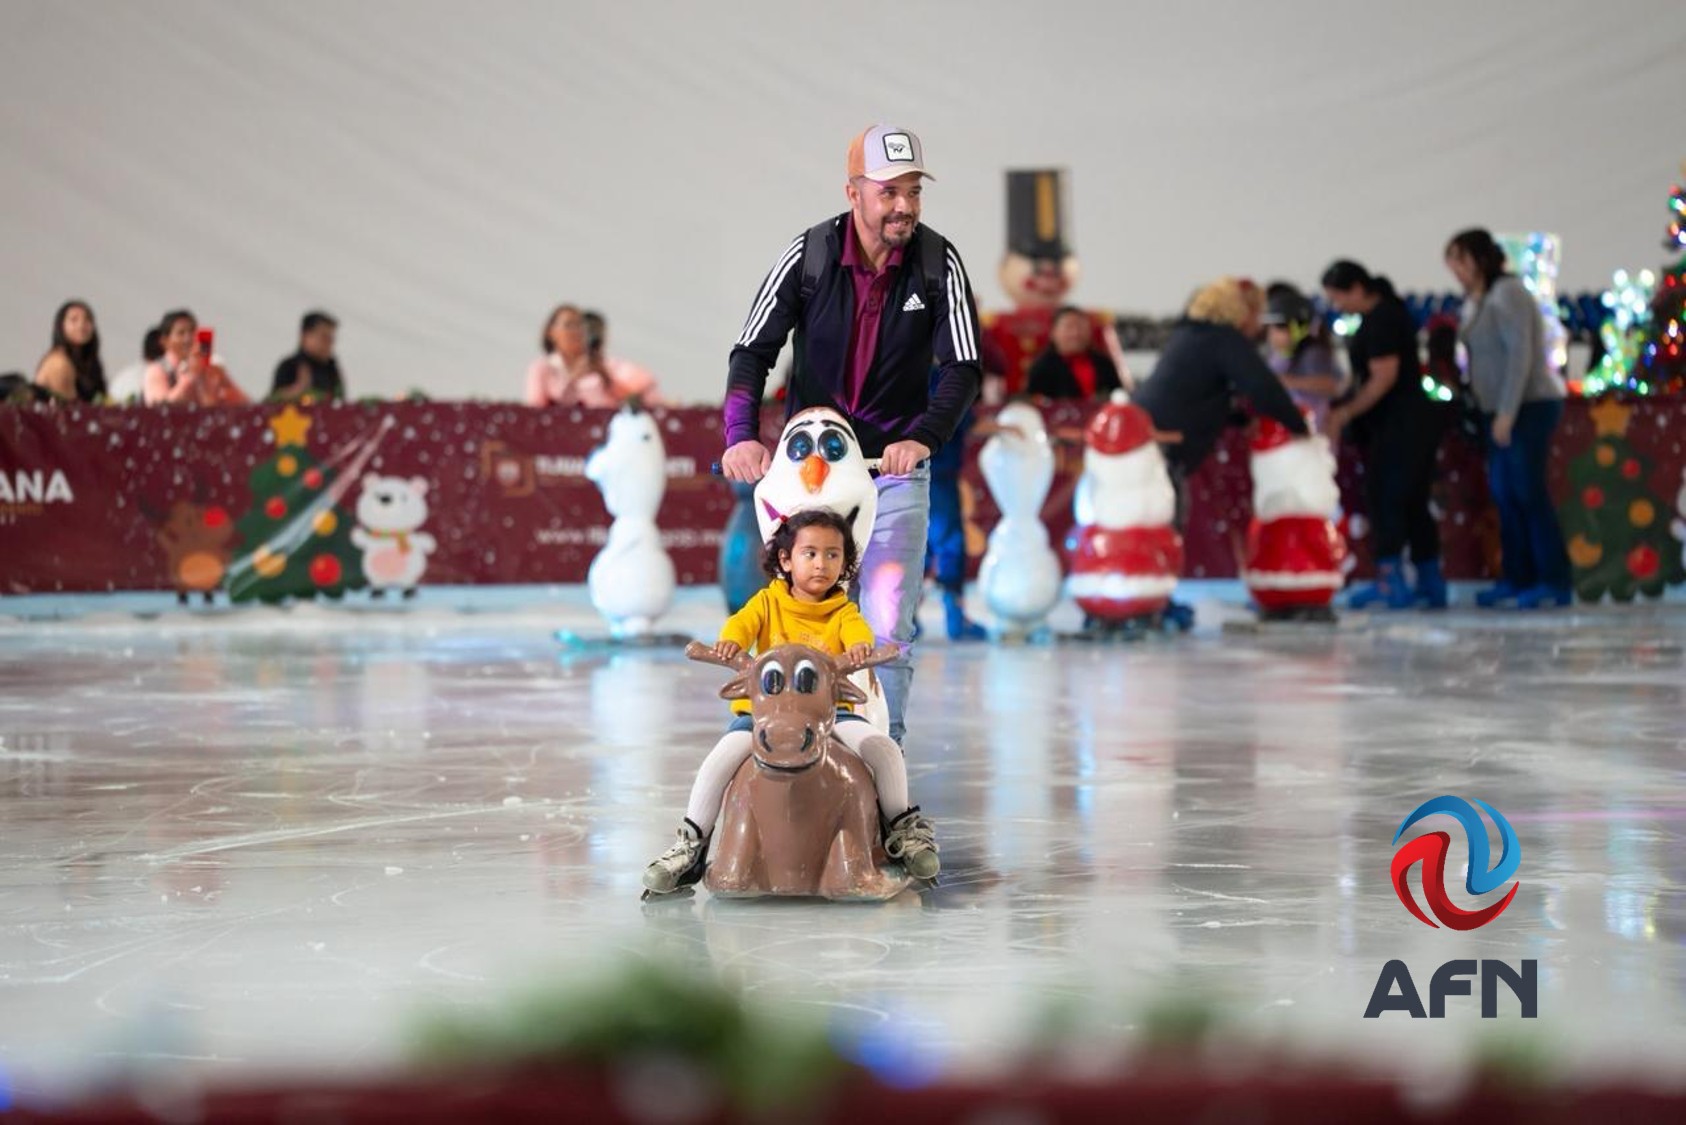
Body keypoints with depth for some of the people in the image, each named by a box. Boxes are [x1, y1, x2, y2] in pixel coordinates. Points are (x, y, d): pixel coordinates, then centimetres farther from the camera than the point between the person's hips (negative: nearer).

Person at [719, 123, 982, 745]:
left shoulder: (939, 263, -8)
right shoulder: (807, 256, -8)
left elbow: (962, 369, -11)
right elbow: (752, 352, -8)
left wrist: (923, 437, -29)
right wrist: (741, 435, -26)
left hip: (896, 468, 0)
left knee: (888, 629, -7)